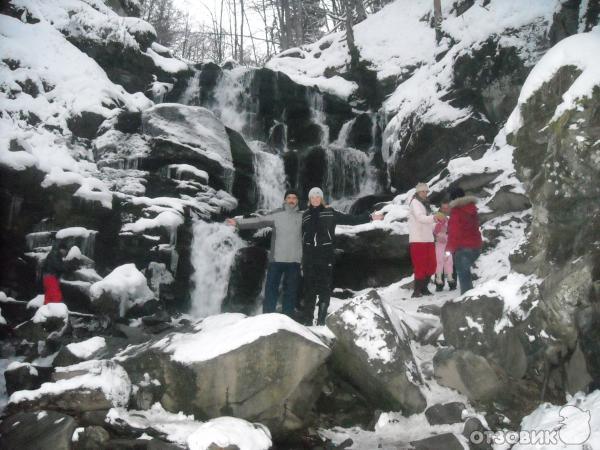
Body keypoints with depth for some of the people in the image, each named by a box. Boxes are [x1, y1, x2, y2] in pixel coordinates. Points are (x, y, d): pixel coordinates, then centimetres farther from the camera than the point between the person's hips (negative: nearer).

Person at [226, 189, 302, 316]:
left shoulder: (302, 216, 6)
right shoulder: (276, 214, 0)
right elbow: (258, 221, -6)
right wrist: (238, 222, -15)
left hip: (294, 260, 1)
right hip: (276, 259, -1)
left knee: (291, 290, 7)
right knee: (271, 288, 2)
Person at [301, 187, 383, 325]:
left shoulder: (330, 213, 5)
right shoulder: (306, 215, 12)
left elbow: (350, 219, 3)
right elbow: (303, 237, 15)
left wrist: (370, 217, -4)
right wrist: (302, 258, 11)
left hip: (325, 255, -2)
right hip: (309, 256, 2)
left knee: (325, 288, -4)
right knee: (309, 288, 3)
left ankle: (321, 320, 2)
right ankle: (308, 320, 8)